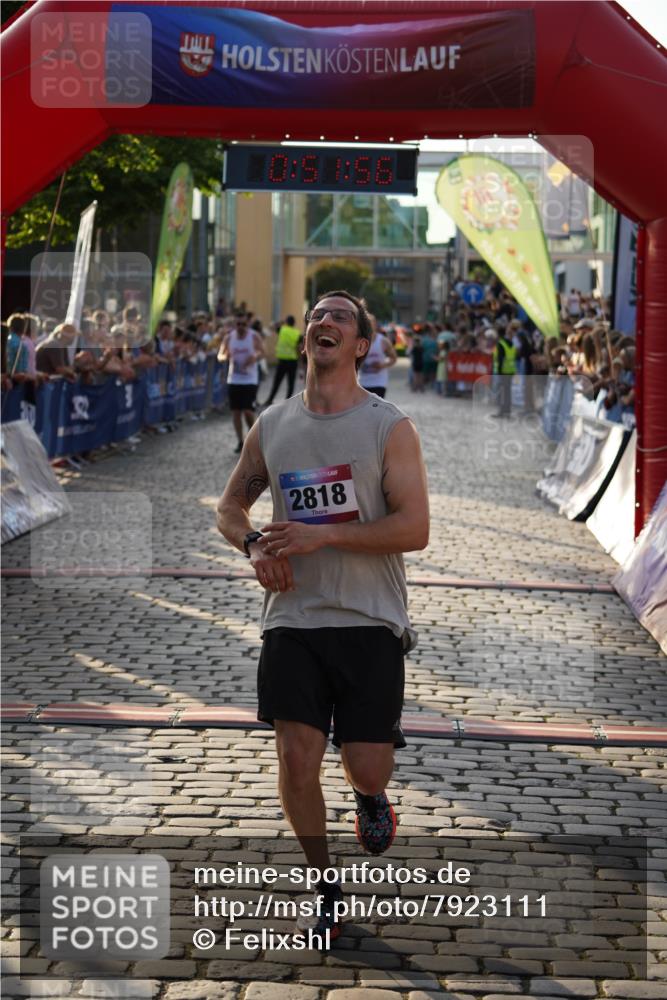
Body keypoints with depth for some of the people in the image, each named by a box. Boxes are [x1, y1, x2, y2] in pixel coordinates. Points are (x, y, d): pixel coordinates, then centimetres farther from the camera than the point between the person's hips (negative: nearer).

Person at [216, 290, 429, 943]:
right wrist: (255, 545, -4)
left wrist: (322, 535, -20)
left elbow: (414, 528, -12)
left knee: (367, 768, -2)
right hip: (292, 620, 3)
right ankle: (326, 887, 18)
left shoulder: (389, 427, -4)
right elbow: (230, 507, 19)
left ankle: (369, 796, 38)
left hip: (370, 623, -2)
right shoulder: (271, 425, 8)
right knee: (296, 761, -5)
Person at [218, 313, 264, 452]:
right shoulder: (229, 338, 2)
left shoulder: (254, 337, -5)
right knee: (236, 411, 4)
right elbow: (220, 356, 5)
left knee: (248, 411, -10)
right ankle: (240, 441, 13)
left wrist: (255, 357, -32)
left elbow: (261, 352, -10)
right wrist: (225, 356, -19)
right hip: (234, 380, 3)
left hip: (250, 380, -3)